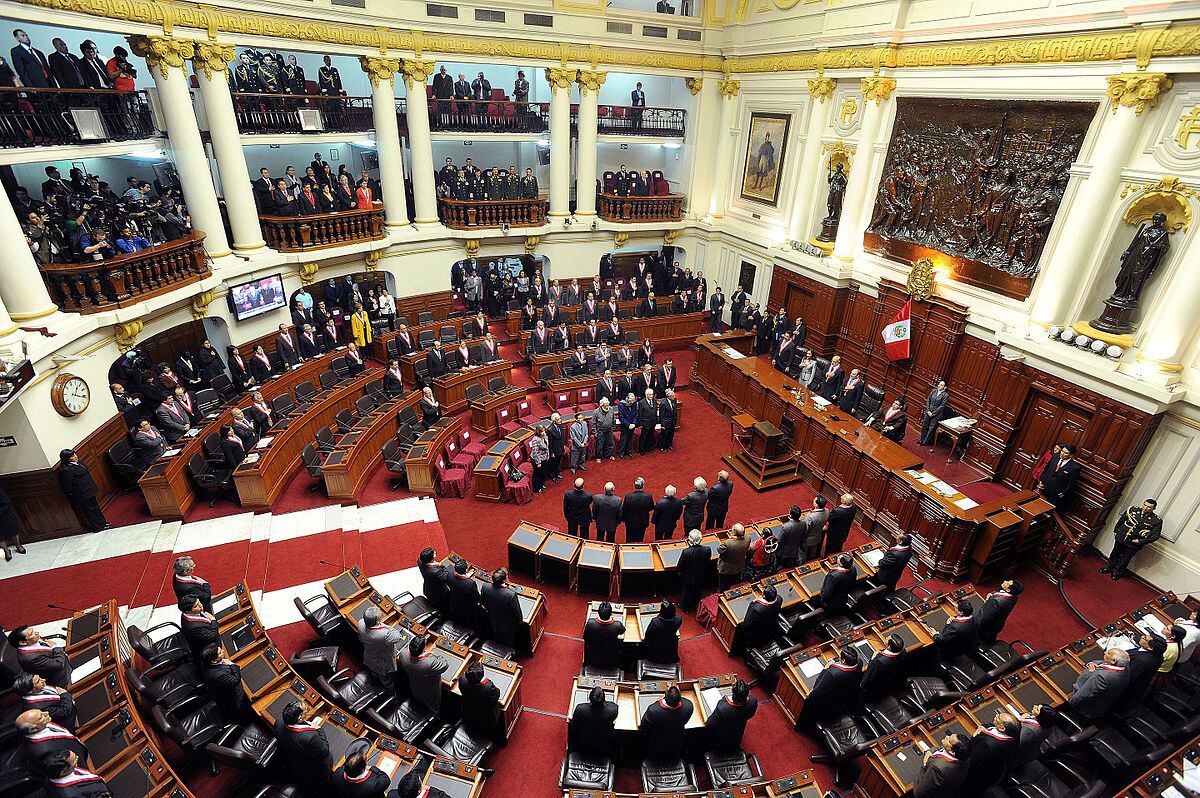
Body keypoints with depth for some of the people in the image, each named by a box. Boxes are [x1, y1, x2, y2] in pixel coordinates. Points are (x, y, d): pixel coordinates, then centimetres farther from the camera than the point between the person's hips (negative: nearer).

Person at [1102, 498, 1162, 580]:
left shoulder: (1157, 521, -13)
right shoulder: (1132, 510, -7)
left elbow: (1155, 536, -10)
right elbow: (1121, 520, 8)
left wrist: (1140, 541, -17)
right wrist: (1116, 531, 11)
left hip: (1133, 544, -2)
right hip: (1121, 538, 2)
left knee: (1125, 560, 14)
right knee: (1115, 554, 21)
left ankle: (1117, 572, 34)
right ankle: (1108, 567, 39)